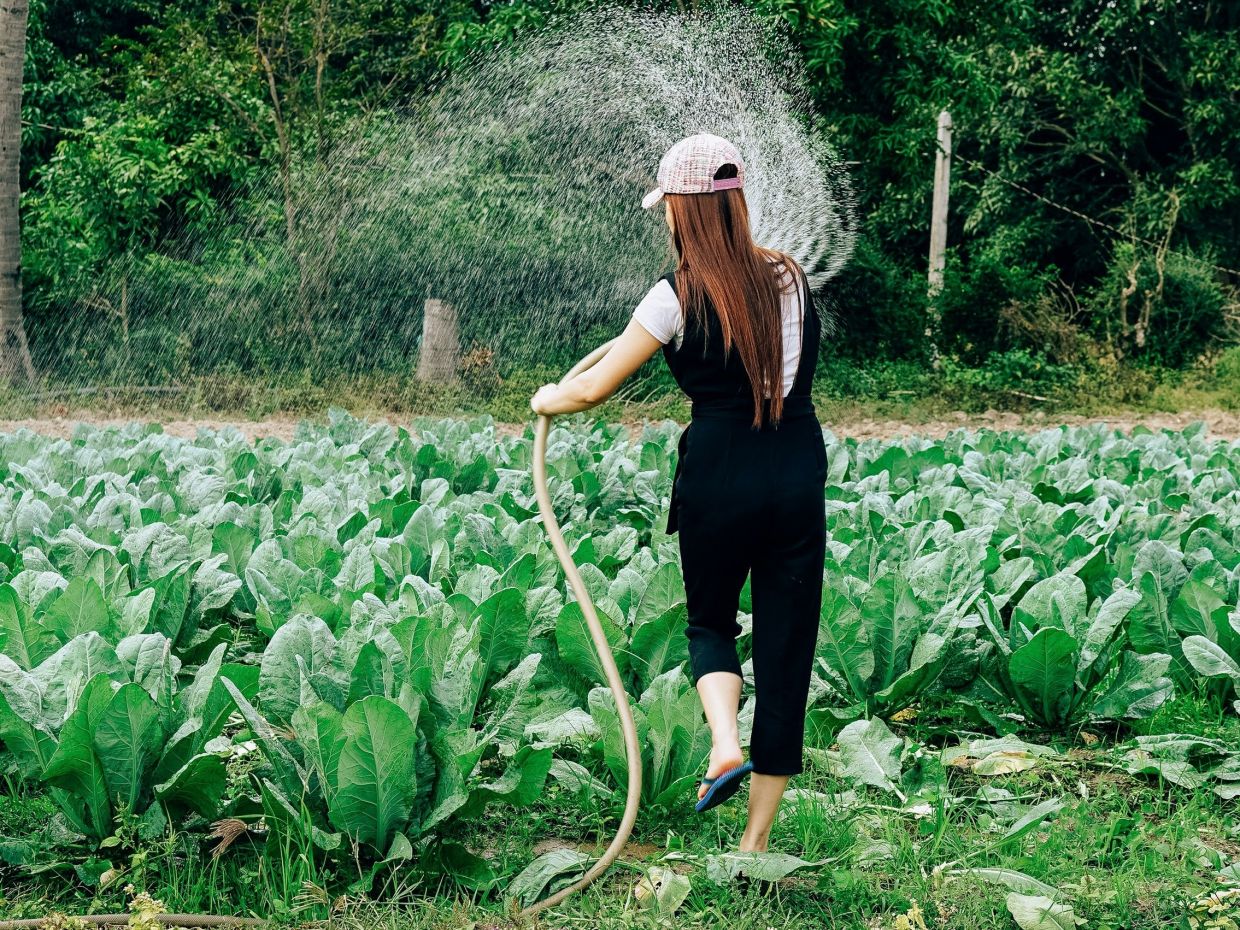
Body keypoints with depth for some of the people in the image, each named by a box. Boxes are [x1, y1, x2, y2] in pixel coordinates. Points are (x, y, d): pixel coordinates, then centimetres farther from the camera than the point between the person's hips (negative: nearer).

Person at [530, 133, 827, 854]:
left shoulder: (679, 298, -7)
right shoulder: (790, 278, 5)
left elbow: (593, 390, -1)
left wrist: (546, 400, 20)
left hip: (719, 478, -3)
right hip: (799, 476, 3)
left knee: (710, 621, 23)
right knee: (786, 641, 7)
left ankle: (726, 744, -4)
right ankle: (758, 838, 10)